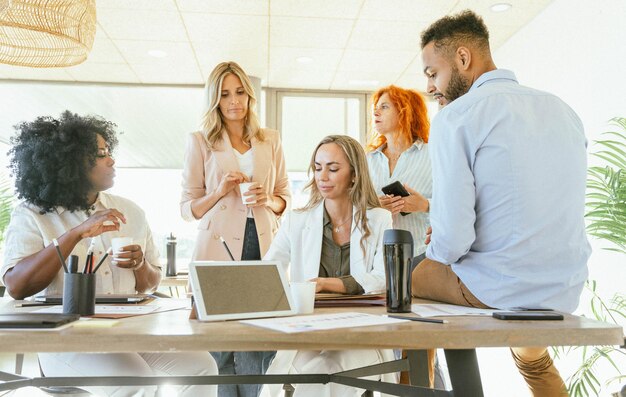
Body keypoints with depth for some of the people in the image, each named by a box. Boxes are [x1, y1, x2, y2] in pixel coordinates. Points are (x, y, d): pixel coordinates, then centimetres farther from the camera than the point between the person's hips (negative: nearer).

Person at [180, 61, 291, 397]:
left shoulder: (271, 140, 14)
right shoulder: (200, 142, 8)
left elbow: (285, 197, 17)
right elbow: (187, 208, 7)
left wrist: (268, 201, -5)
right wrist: (220, 191, -10)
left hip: (265, 247, 2)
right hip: (219, 249, -2)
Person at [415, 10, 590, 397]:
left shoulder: (456, 116, -13)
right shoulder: (562, 110, 8)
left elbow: (451, 238, -19)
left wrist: (436, 251, 4)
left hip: (498, 288, -7)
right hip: (565, 291, 7)